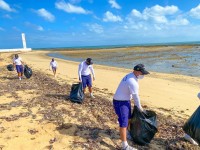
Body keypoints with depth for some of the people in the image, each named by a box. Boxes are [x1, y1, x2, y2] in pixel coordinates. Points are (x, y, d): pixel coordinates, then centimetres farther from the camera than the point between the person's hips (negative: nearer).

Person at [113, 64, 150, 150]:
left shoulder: (130, 76, 3)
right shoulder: (133, 82, -29)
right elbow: (136, 97, -17)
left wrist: (138, 105, 18)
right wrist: (140, 108, -1)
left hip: (125, 100, 11)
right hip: (120, 102, -11)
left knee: (128, 118, 27)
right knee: (123, 123, -4)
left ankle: (127, 133, 51)